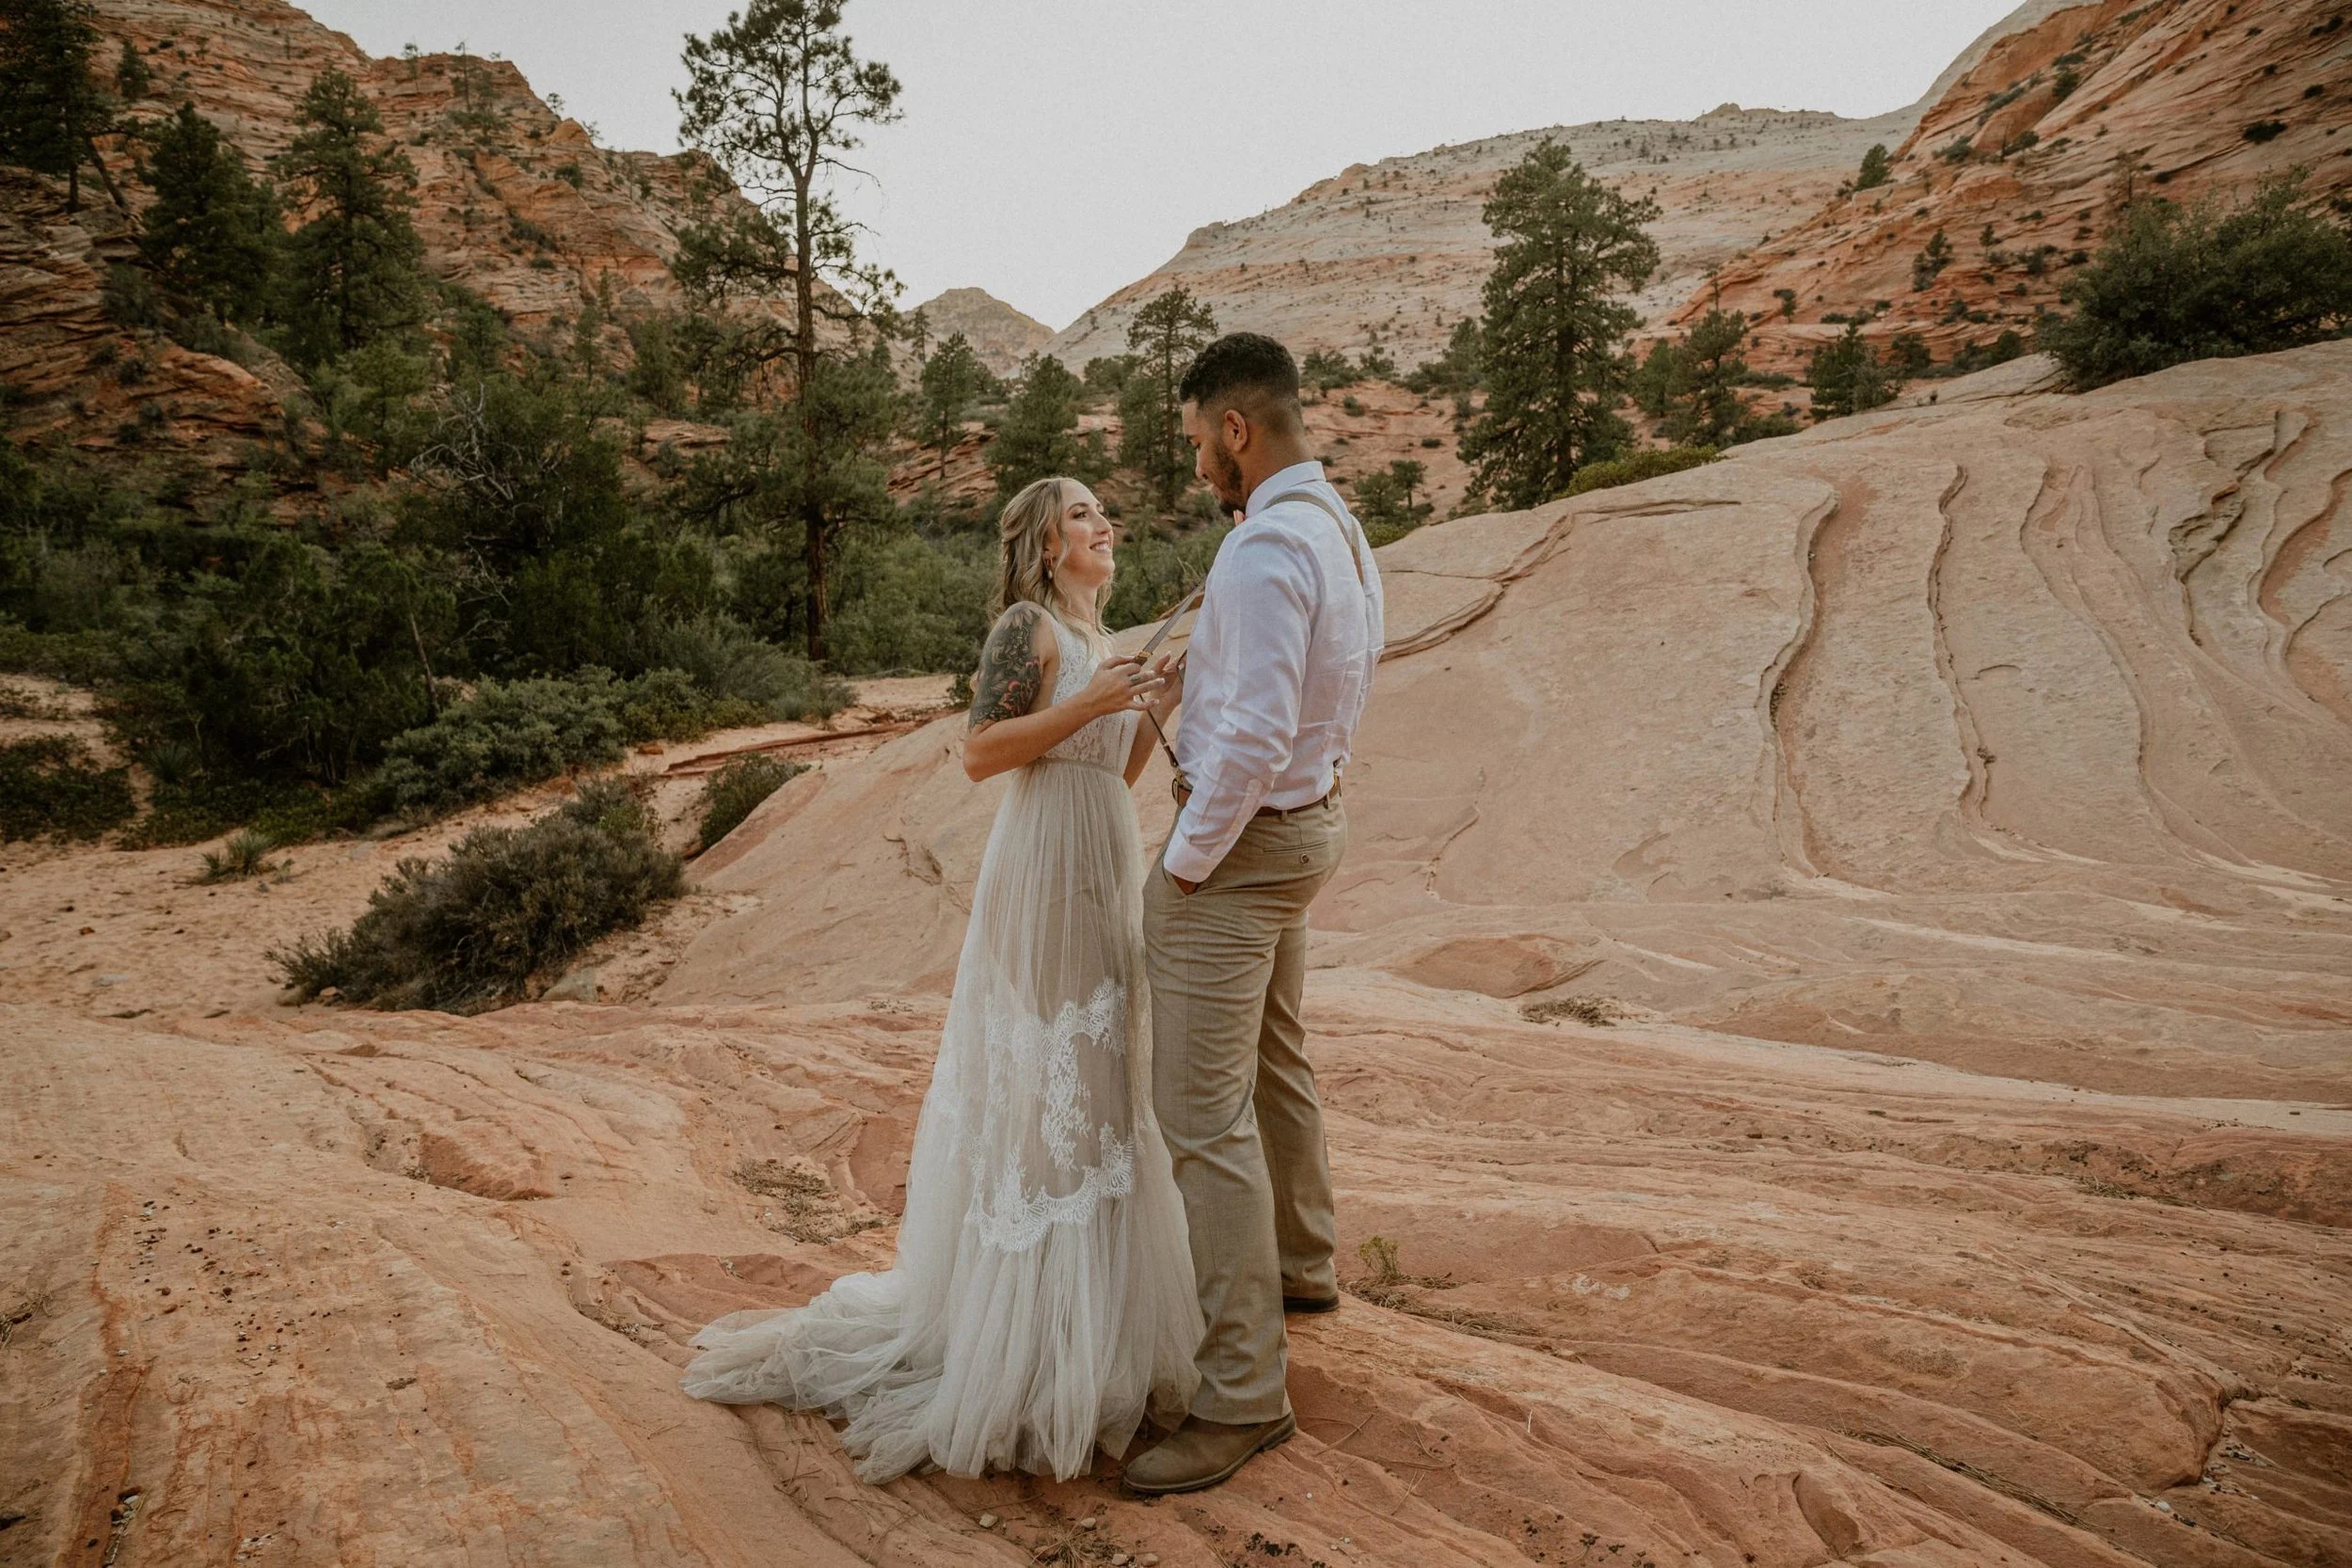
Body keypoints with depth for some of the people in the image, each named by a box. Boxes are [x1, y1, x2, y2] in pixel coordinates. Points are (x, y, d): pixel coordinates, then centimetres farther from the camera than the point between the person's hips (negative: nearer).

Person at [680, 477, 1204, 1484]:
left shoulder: (1097, 642, 18)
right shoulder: (1027, 626, -8)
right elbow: (980, 754, -17)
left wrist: (1151, 712, 5)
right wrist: (1091, 702, -20)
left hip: (1104, 872, 9)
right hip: (1044, 869, -9)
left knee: (1092, 1079, 14)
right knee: (1039, 1080, -4)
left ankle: (1087, 1305, 28)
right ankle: (1021, 1324, 8)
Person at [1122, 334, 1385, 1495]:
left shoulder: (1265, 549, -24)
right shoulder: (1343, 532, 8)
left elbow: (1252, 739, -29)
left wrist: (1185, 862, -18)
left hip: (1241, 840, -11)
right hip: (1308, 816, 11)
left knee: (1204, 1112, -7)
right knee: (1274, 1059, 26)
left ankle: (1243, 1393, 0)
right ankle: (1301, 1264, 47)